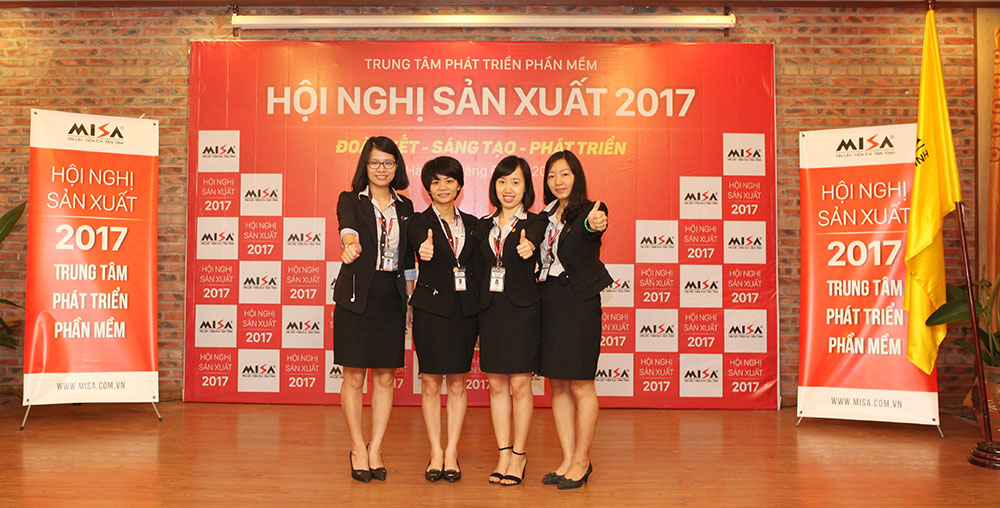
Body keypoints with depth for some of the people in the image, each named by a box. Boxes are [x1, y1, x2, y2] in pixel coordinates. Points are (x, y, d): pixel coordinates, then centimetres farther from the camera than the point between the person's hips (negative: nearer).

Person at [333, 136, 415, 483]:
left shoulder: (405, 207, 13)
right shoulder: (350, 200, 2)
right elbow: (347, 226, -22)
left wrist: (410, 301, 9)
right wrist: (351, 245, -44)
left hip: (391, 298, 3)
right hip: (357, 297, -3)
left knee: (385, 377, 6)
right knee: (354, 376, 2)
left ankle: (375, 449, 18)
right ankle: (357, 448, 18)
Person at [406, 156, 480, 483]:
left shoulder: (471, 223, 10)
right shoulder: (419, 222, -1)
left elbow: (476, 269, 12)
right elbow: (420, 244, -25)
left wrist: (478, 308, 4)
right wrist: (425, 250, -48)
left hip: (465, 309, 3)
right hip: (431, 308, -3)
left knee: (458, 384, 7)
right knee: (430, 383, 3)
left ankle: (452, 453, 16)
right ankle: (436, 453, 15)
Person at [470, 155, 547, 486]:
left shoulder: (535, 223, -2)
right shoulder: (483, 226, 12)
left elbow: (533, 240, -26)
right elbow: (477, 268, 11)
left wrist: (528, 246, -48)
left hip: (522, 309, -4)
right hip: (490, 309, 4)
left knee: (520, 385, 1)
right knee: (496, 385, 8)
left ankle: (519, 456, 16)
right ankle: (504, 454, 20)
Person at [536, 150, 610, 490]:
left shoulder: (589, 210, -7)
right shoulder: (546, 216, 12)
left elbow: (590, 228, -31)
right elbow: (539, 258, 12)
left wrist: (593, 224, -53)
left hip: (579, 305, -6)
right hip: (549, 304, 7)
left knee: (580, 386, 1)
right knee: (558, 385, 11)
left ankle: (582, 460, 16)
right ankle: (568, 459, 21)